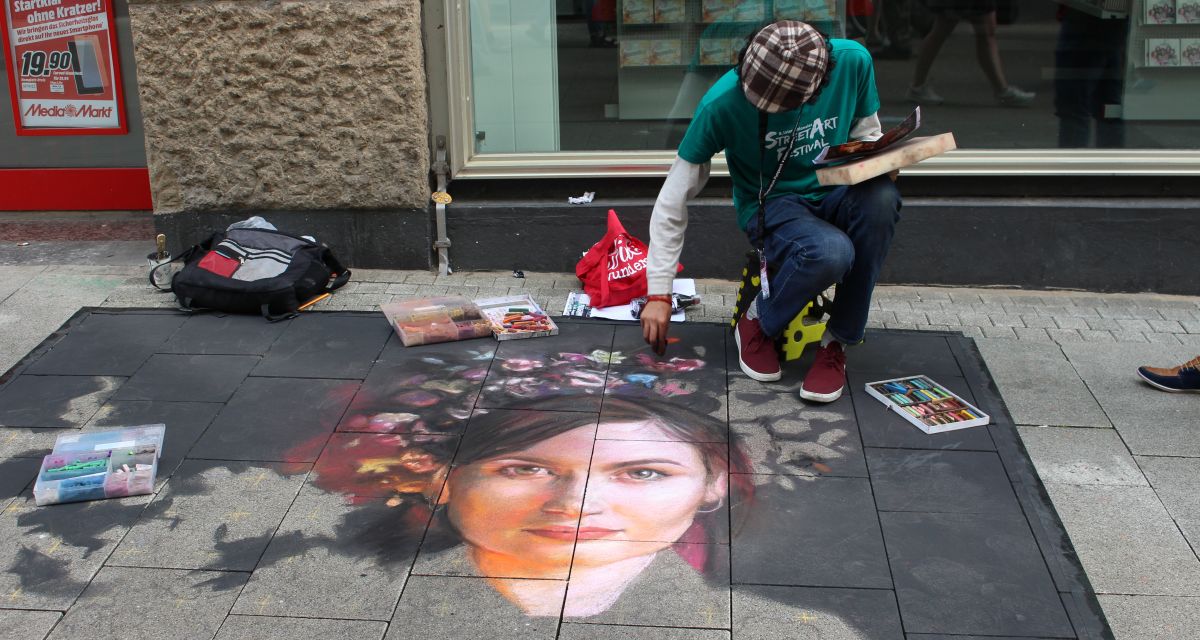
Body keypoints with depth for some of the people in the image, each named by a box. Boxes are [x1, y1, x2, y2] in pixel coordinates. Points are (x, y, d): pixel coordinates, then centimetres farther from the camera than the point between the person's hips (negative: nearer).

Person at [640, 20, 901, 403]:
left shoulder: (853, 61, -15)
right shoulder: (722, 103, -21)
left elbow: (867, 134, 6)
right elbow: (674, 198, -13)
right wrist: (658, 293, -14)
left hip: (836, 194, 3)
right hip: (771, 204, -3)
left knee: (881, 198, -34)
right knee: (831, 253, -37)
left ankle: (838, 340, -16)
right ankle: (756, 325, -4)